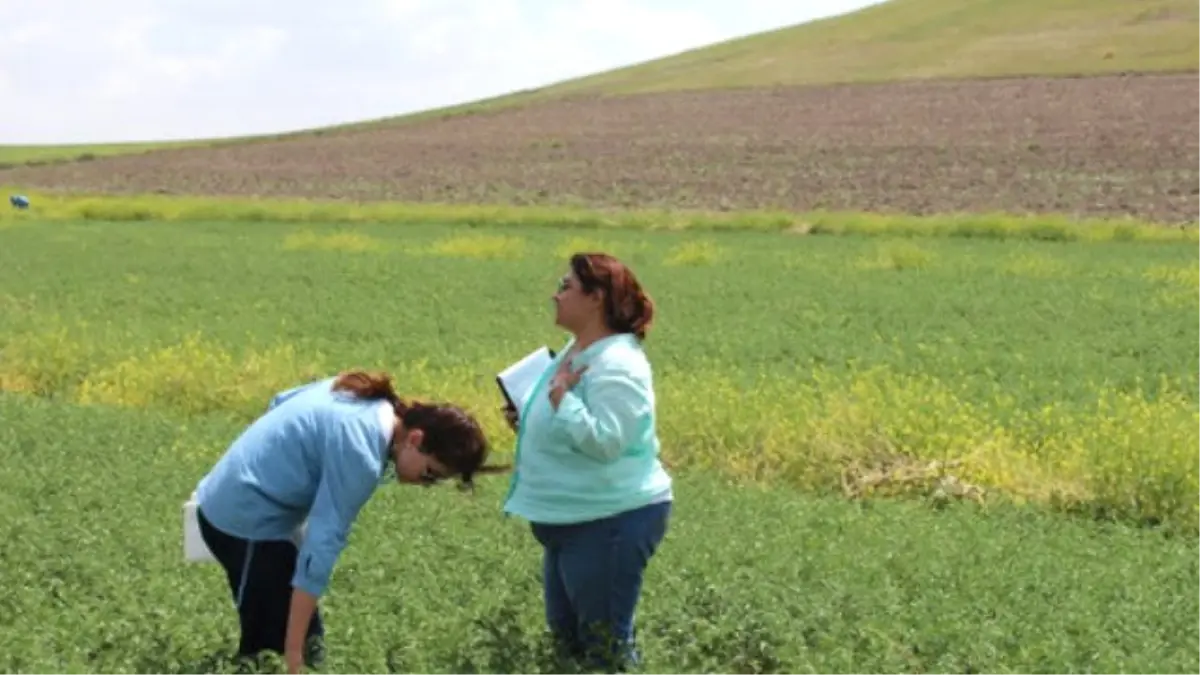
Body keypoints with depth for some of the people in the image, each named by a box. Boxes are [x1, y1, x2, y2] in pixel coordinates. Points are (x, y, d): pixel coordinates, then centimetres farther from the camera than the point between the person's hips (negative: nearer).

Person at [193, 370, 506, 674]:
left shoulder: (363, 394, -1)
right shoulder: (360, 456, -28)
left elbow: (280, 402, 13)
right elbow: (322, 545, -29)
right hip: (246, 520, -10)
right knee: (276, 640, -8)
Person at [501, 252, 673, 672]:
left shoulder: (616, 365, -21)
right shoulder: (578, 352, 10)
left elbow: (604, 442, -30)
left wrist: (561, 397, -26)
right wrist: (527, 423, 7)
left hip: (612, 521, -11)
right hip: (574, 520, 11)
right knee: (566, 635, 19)